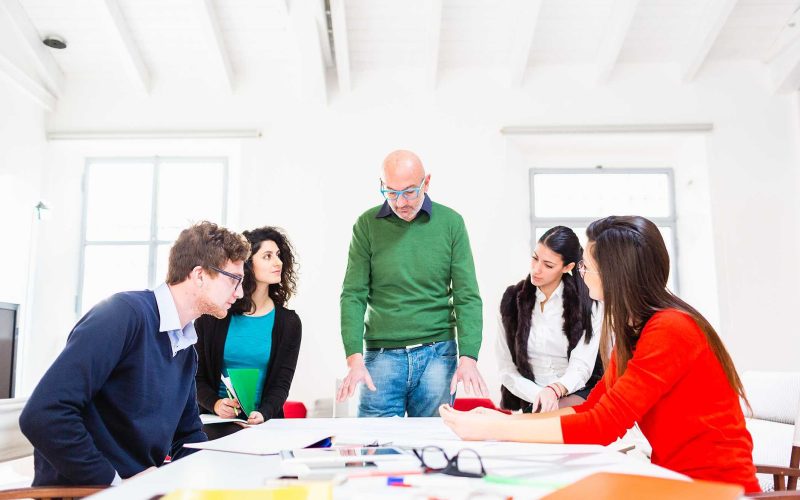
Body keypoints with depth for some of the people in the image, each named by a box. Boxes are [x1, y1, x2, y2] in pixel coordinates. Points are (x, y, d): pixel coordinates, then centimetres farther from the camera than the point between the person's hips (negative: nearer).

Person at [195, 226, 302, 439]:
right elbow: (196, 375, 5)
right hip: (214, 421, -1)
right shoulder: (211, 315, 3)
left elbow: (282, 383, 0)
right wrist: (215, 404, -15)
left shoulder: (288, 322, 5)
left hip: (263, 421, 1)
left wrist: (262, 413, -20)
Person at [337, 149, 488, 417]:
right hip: (381, 355, 0)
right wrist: (355, 359, -13)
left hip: (437, 354, 0)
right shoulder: (367, 225, 0)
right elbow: (353, 295, -3)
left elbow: (467, 296, -2)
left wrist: (468, 357, -12)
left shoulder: (451, 222, 0)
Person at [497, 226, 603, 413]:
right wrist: (538, 394, -17)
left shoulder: (587, 302, -5)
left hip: (578, 394, -2)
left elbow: (581, 367, -12)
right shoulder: (512, 299, 1)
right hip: (532, 400, 2)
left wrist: (555, 390, -32)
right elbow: (507, 369, 0)